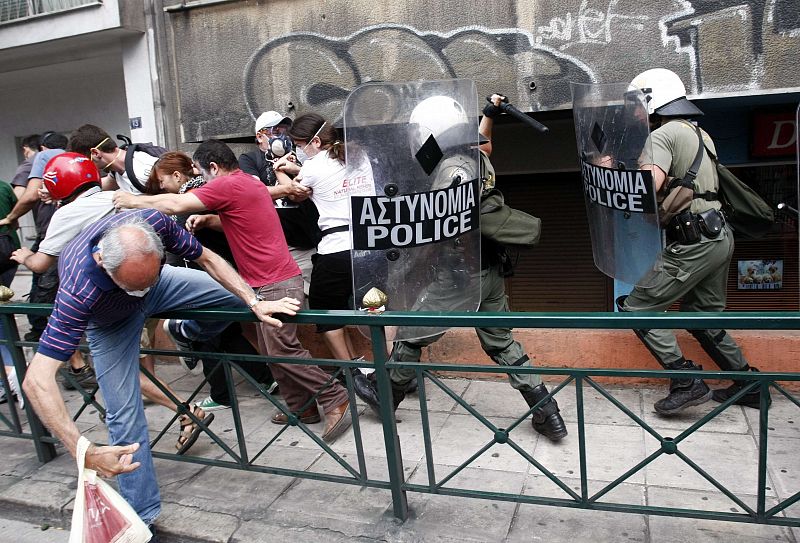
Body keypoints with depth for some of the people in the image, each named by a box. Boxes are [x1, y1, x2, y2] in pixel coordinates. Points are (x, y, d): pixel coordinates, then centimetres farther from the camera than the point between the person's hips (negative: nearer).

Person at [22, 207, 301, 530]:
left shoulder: (153, 223, -38)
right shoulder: (79, 291, -46)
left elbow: (207, 259, -21)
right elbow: (37, 380, -47)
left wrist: (255, 303, -29)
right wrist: (85, 453, -54)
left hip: (160, 287, 4)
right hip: (109, 320, -3)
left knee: (234, 295, -3)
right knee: (124, 412, -8)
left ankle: (187, 333, 31)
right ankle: (142, 517, 11)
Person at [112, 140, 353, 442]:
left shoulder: (229, 185, -14)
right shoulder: (248, 182, 17)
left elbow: (175, 205, -13)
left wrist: (132, 200, 2)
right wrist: (206, 220, 10)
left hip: (275, 283, -10)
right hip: (273, 280, 10)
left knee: (282, 350, -8)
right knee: (272, 350, 13)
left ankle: (336, 400, -3)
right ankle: (300, 406, 20)